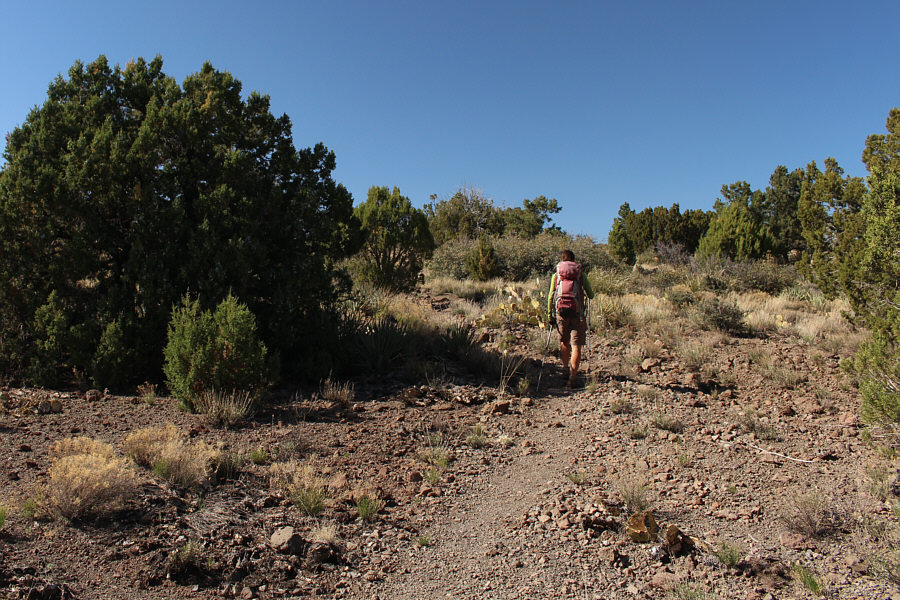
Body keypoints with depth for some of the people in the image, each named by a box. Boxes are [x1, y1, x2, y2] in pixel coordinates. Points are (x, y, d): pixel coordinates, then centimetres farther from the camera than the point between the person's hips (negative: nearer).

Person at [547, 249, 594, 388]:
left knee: (564, 342, 21)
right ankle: (572, 378, -7)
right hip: (577, 312, -1)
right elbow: (591, 295, 9)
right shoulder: (581, 274, 8)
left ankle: (566, 370, 31)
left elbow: (550, 296, 3)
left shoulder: (556, 275, 9)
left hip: (561, 311, 2)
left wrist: (549, 315, 8)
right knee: (576, 345, -1)